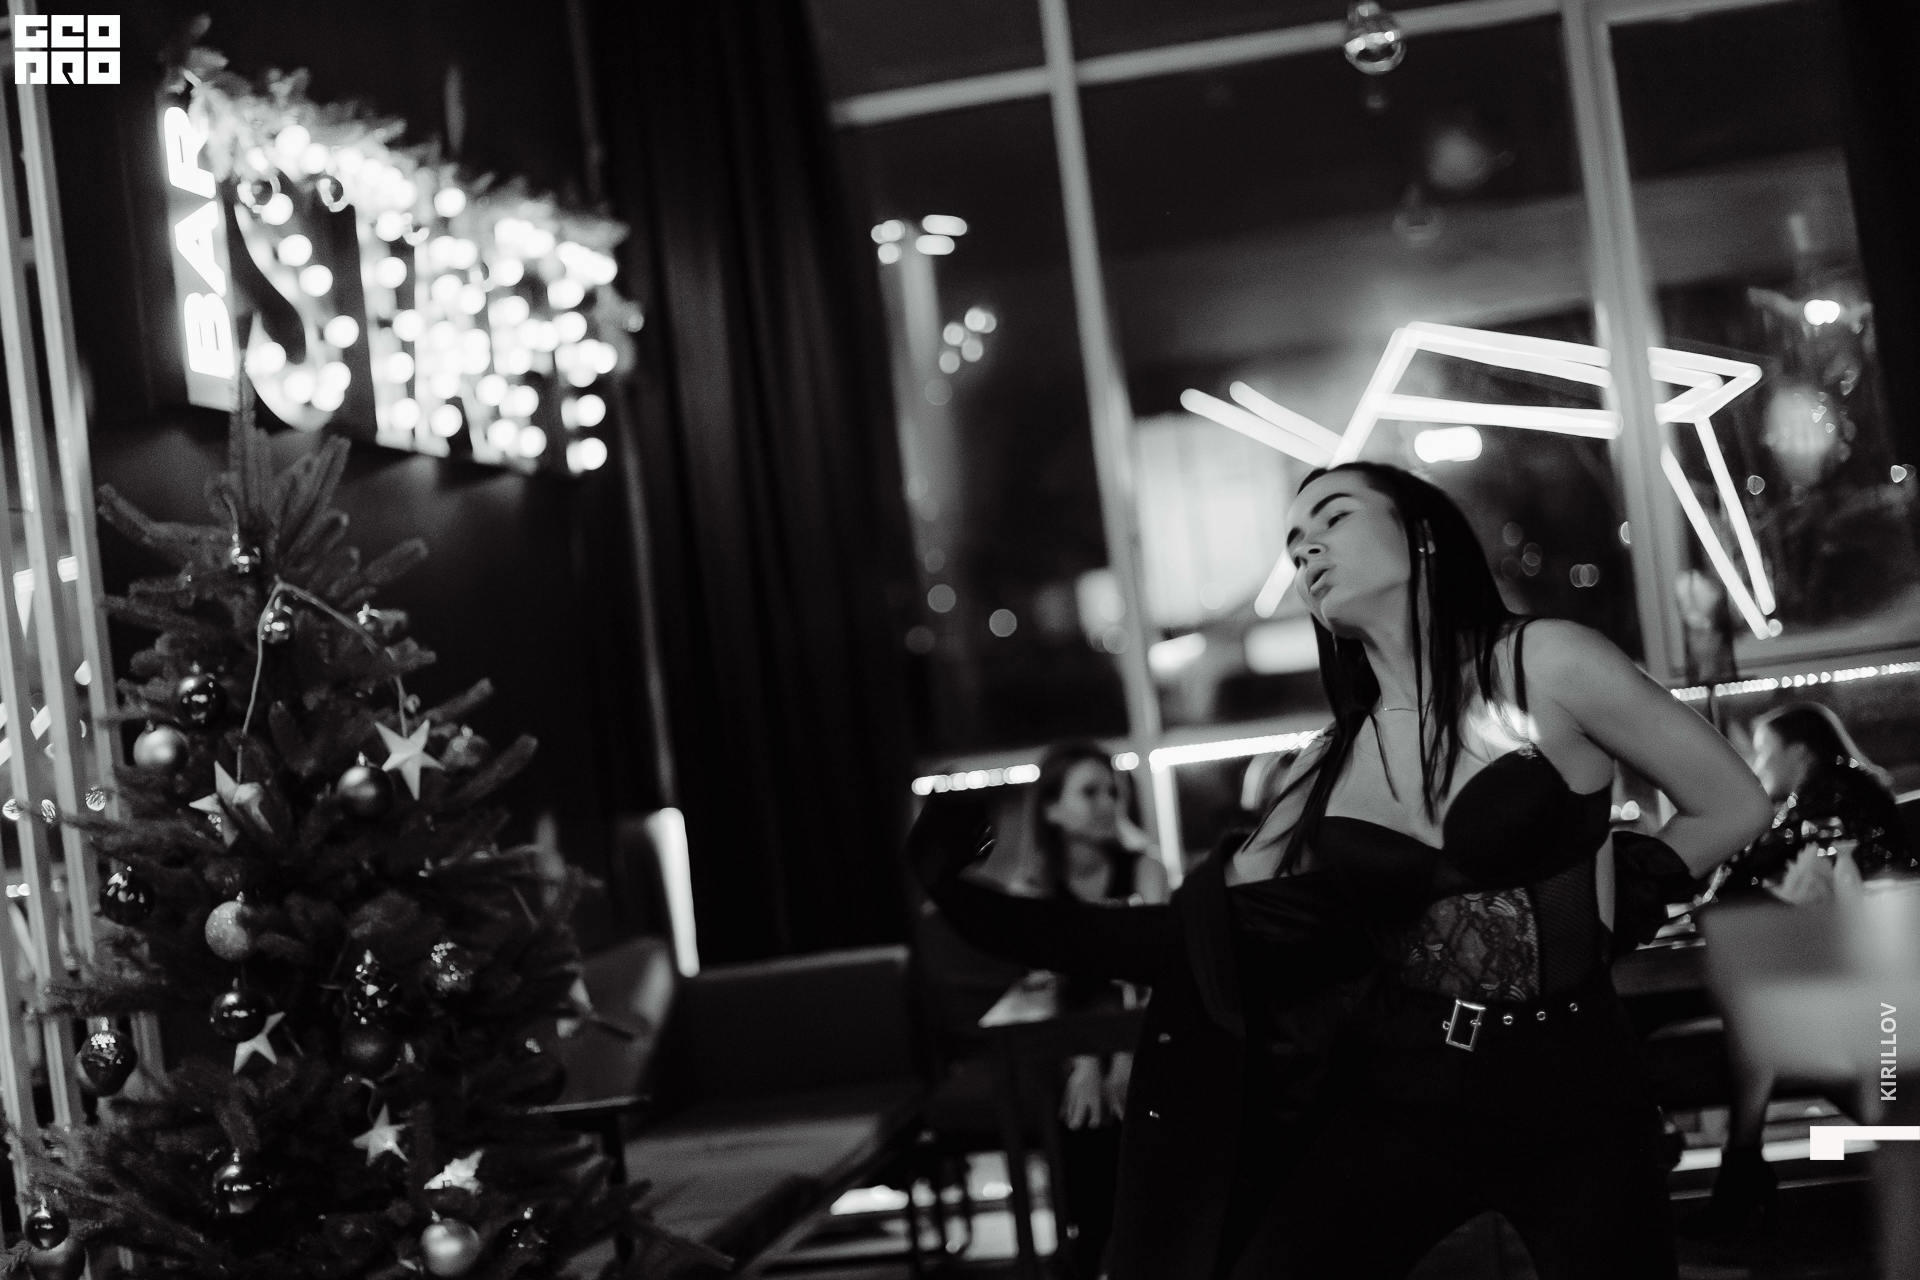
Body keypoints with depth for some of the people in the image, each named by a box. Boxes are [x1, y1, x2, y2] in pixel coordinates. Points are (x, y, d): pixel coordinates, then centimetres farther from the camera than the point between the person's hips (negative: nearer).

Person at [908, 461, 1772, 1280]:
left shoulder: (1546, 666, -5)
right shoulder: (1329, 766, 6)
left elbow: (1734, 805, 2)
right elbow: (1201, 939, 2)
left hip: (1575, 1106, -2)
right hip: (1397, 1102, 3)